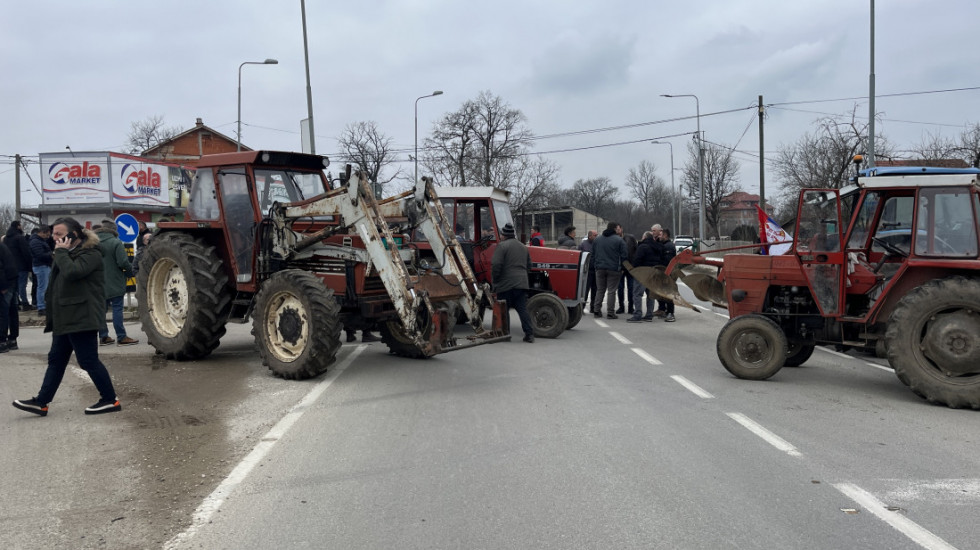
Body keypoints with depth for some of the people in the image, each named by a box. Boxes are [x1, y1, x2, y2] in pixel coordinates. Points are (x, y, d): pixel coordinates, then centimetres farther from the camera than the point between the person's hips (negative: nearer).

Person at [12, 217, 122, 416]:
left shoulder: (90, 254, -13)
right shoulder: (69, 253, 18)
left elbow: (72, 272, -32)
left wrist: (61, 252, -17)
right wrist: (51, 313, 23)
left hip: (81, 317, -10)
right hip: (65, 318, 10)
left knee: (88, 361, -6)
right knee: (56, 360, 12)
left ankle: (110, 400, 3)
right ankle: (41, 402, 18)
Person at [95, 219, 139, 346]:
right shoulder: (116, 242, -12)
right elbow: (123, 262, -18)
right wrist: (130, 271, 0)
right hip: (114, 283, -6)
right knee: (117, 308, -3)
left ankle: (103, 337, 15)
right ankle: (121, 337, -3)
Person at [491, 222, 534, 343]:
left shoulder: (502, 246, -8)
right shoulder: (523, 247, 16)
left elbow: (496, 265, -16)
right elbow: (529, 265, 21)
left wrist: (494, 280, -4)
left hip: (505, 283, -6)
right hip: (522, 283, 6)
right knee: (522, 309, 4)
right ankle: (529, 334, -2)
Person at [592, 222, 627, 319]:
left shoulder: (597, 239, 7)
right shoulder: (619, 240, -7)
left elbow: (593, 253, 13)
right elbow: (624, 255, -7)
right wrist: (622, 267, 4)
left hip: (600, 268, 4)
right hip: (613, 269, -4)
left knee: (600, 290, 13)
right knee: (611, 291, 0)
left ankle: (597, 311, 11)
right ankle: (610, 313, -1)